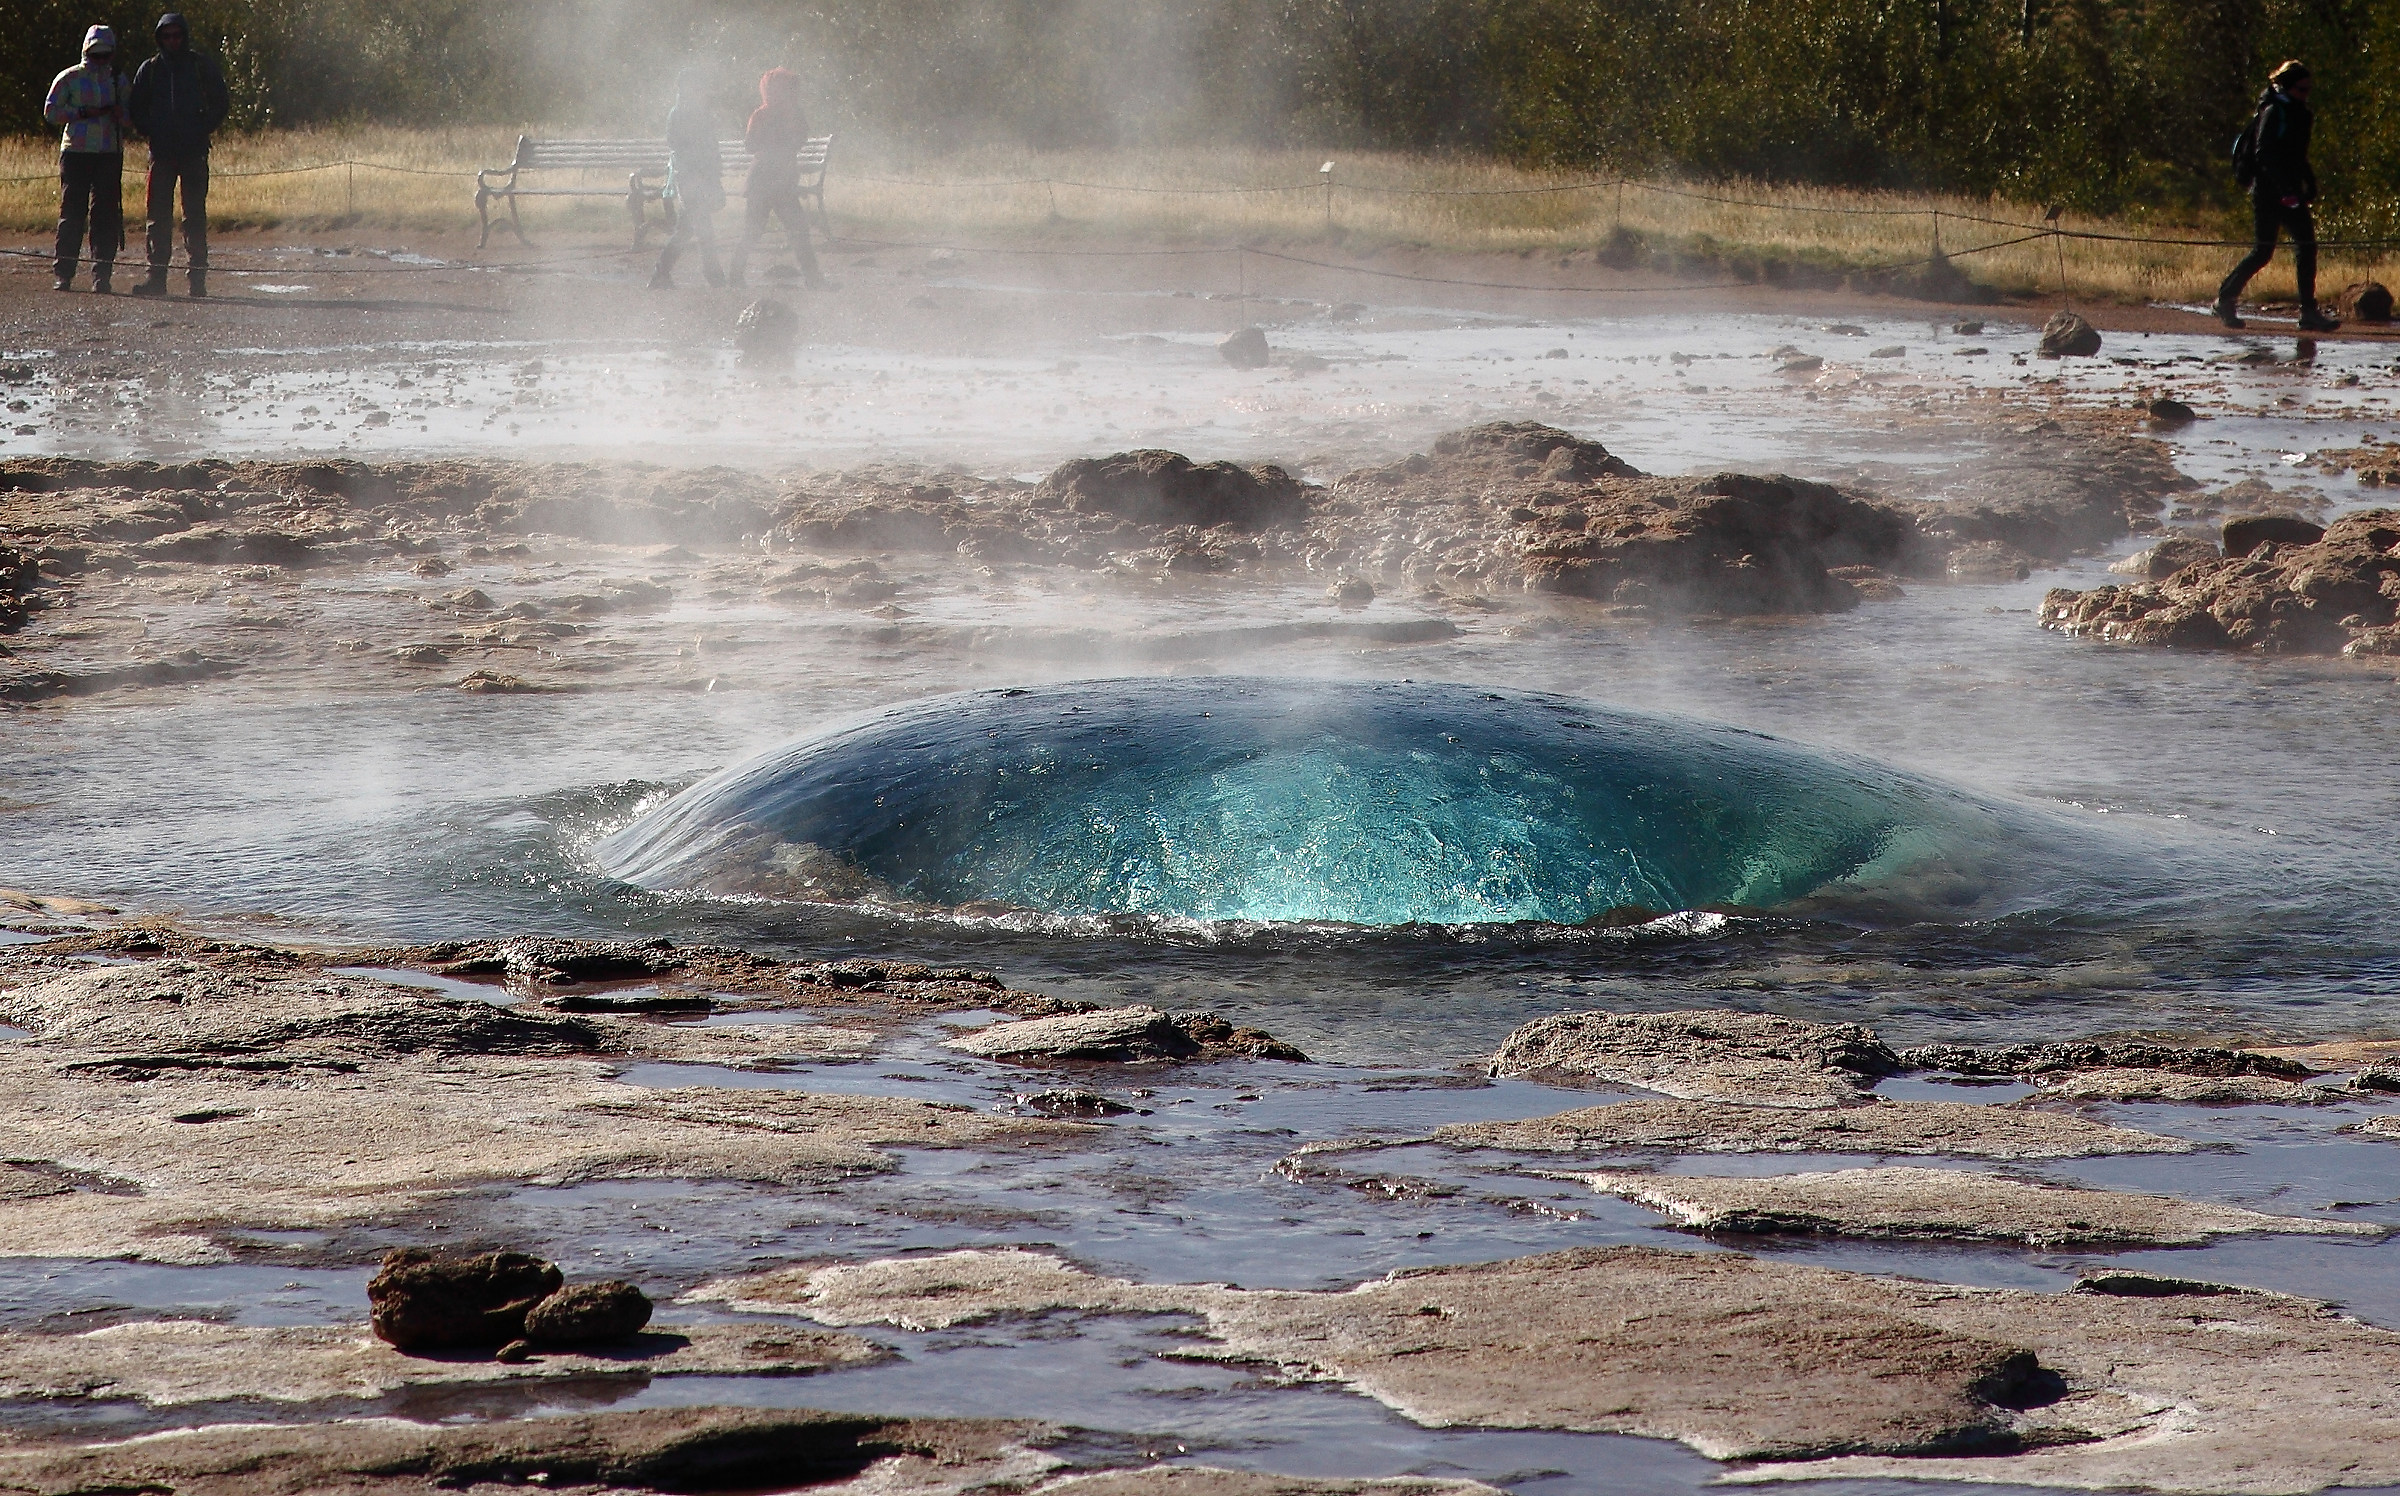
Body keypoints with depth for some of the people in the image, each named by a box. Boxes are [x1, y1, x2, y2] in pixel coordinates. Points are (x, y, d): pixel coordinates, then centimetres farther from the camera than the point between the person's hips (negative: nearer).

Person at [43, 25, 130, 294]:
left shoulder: (119, 80, 14)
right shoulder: (69, 78, 5)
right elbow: (51, 111, 1)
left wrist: (119, 113, -3)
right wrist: (83, 113, -10)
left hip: (110, 153, 2)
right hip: (76, 152, -2)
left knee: (106, 213, -2)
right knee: (72, 212, -5)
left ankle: (102, 274, -1)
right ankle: (63, 272, -1)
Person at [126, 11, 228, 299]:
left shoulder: (203, 66, 5)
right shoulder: (149, 69, 10)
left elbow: (221, 103, 8)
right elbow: (137, 110, 15)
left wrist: (203, 130, -4)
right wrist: (151, 132, -1)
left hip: (194, 152, -2)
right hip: (161, 151, 2)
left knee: (195, 215, -3)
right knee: (158, 214, -1)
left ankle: (197, 278, -2)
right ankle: (157, 277, 0)